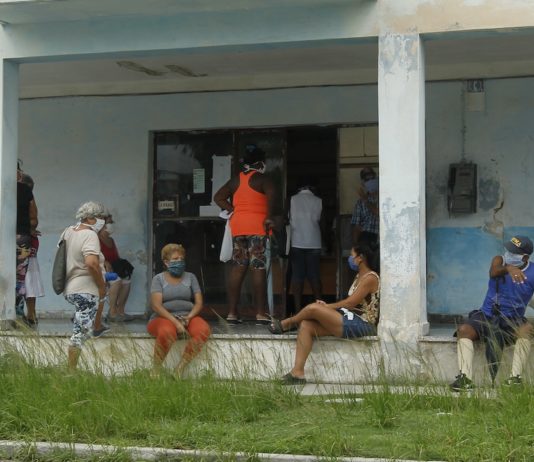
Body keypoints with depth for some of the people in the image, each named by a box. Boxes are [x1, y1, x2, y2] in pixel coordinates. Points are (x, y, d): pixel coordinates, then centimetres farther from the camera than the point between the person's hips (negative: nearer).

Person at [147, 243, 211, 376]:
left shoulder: (190, 277, 16)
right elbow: (156, 305, -7)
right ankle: (156, 370, -21)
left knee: (203, 330, -31)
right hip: (164, 318, -3)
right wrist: (175, 322, -20)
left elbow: (199, 302, 9)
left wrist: (189, 317, -12)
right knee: (167, 332, -40)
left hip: (188, 316, 3)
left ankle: (180, 369, -22)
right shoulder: (159, 279, 6)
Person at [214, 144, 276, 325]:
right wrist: (269, 217, -17)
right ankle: (260, 314, -8)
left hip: (238, 226, 6)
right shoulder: (261, 179, -3)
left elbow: (218, 197, 15)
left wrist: (233, 211, 11)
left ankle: (232, 313, 5)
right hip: (257, 226, -6)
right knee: (258, 268, -6)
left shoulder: (236, 180, 15)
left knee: (238, 268, 7)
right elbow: (271, 193, -22)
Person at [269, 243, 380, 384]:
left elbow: (350, 303, -15)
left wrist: (326, 307, -6)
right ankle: (297, 372, -17)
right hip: (350, 321, 10)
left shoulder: (370, 278, -9)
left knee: (313, 308, -21)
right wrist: (327, 307, 2)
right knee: (306, 325, -8)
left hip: (361, 325, -10)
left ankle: (286, 324, 10)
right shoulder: (359, 276, 22)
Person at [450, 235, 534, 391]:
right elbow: (493, 273, -25)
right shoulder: (500, 260, 0)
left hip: (512, 320, -1)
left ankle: (515, 378, -37)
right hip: (487, 316, 1)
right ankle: (465, 378, -36)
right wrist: (508, 268, -47)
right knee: (463, 330, -26)